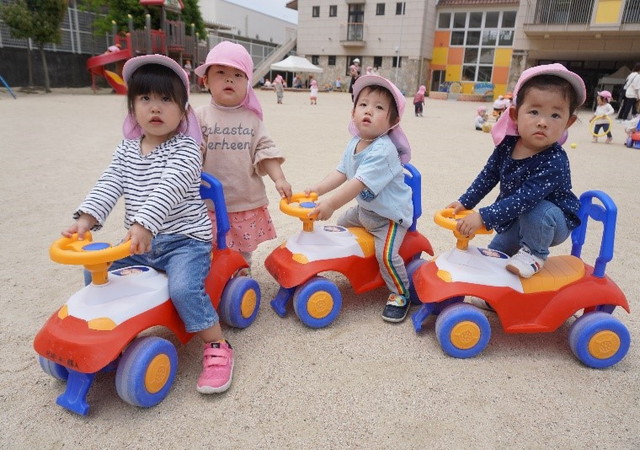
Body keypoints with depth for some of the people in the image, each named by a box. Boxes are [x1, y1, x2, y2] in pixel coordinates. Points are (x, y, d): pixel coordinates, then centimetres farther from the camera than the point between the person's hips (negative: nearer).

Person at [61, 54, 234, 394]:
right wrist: (87, 217, -15)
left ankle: (217, 347, -11)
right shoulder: (126, 149, 10)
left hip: (185, 240, -7)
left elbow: (169, 188, -26)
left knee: (184, 287, -29)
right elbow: (109, 184, 1)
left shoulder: (185, 149, -11)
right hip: (139, 243, 7)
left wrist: (145, 223, -38)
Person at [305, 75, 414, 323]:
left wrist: (330, 204, -41)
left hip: (391, 215, -9)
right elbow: (341, 172, 1)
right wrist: (317, 189, -12)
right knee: (342, 224, 22)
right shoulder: (354, 143, -2)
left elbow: (359, 183, -37)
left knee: (386, 253, -22)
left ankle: (400, 293, 4)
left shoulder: (383, 151, -31)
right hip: (365, 210, 9)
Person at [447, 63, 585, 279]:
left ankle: (534, 253, -11)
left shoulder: (554, 162, -35)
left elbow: (523, 200, -41)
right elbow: (488, 175, -2)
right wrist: (465, 202, -6)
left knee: (537, 210, -38)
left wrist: (483, 217, -43)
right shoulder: (507, 145, -15)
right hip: (516, 219, 6)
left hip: (554, 221, -6)